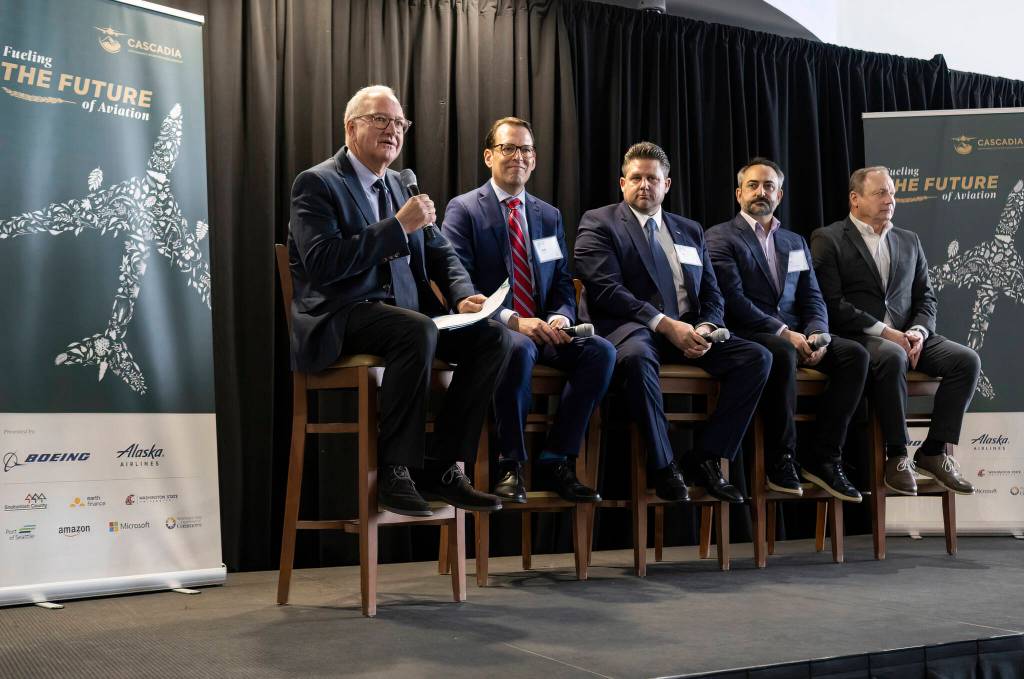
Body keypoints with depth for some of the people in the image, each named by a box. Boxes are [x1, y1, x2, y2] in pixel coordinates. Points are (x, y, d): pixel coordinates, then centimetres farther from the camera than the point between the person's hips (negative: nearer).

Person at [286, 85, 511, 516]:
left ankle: (441, 466, -8)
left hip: (402, 311, 7)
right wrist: (399, 226, -18)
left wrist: (463, 296, -1)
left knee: (492, 336, -13)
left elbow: (440, 252, 21)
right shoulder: (317, 183, -4)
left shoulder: (399, 186, 19)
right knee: (419, 332, -36)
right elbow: (322, 264, -18)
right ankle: (394, 471, -23)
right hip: (339, 317, -7)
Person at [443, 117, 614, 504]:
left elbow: (563, 285, 14)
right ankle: (510, 467, -20)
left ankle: (556, 461, -13)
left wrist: (560, 318, -11)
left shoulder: (550, 217, 17)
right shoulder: (463, 210, 1)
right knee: (520, 349, -38)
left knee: (601, 350, -23)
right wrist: (514, 321, -22)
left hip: (541, 329, 5)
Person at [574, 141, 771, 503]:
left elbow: (712, 296, 17)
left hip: (686, 330, 6)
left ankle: (708, 460, -10)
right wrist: (665, 324, -18)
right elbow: (606, 290, -10)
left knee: (758, 356, -15)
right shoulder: (598, 223, 3)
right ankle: (664, 468, -25)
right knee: (636, 357, -40)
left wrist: (705, 328, -7)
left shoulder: (691, 231, 21)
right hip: (629, 329, -5)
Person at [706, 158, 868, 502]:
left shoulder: (796, 243, 23)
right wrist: (784, 334, -18)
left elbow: (812, 299, 15)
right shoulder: (720, 238, 2)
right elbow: (732, 300, -10)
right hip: (748, 336, -6)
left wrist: (816, 335, -7)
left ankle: (824, 459, -16)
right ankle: (781, 461, -22)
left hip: (793, 335, 6)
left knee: (854, 354, -18)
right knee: (782, 354, -37)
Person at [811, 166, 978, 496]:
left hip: (907, 336, 6)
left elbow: (925, 297, 17)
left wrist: (918, 332, -6)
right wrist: (884, 332, -16)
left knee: (967, 360, -18)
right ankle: (897, 455, -24)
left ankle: (934, 452, -11)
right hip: (858, 337, -6)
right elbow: (832, 303, -10)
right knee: (892, 356, -37)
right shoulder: (828, 239, 0)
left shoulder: (909, 240, 20)